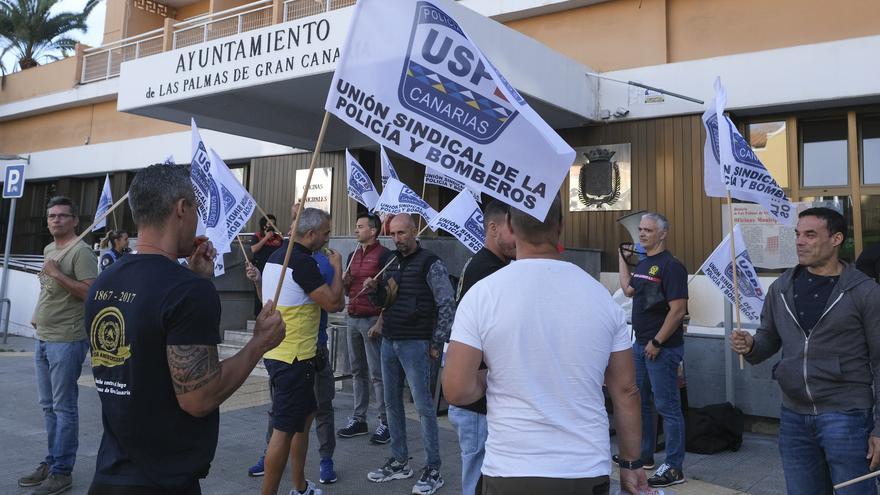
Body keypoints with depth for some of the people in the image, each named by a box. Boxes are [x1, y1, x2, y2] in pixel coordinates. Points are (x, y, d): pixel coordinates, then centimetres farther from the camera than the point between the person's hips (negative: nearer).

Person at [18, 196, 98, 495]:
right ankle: (51, 462, 26)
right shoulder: (48, 249, 15)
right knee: (48, 405, 15)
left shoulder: (81, 251, -13)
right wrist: (38, 315, 14)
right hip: (43, 338, 9)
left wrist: (56, 274, -23)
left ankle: (61, 471, 5)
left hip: (66, 341, -9)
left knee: (64, 407, -2)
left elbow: (90, 293, -21)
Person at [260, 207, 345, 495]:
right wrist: (337, 267, -3)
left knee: (305, 416, 20)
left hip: (277, 351, 10)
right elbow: (333, 304, -16)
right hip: (294, 358, -10)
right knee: (284, 429, -2)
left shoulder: (277, 255, 10)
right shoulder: (303, 262, -19)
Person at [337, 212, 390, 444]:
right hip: (353, 319, 7)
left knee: (377, 374, -4)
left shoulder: (383, 255, -8)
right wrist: (345, 282, 1)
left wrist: (381, 321, -16)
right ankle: (358, 419, 20)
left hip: (372, 320, -7)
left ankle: (385, 422, 4)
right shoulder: (353, 255, 16)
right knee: (357, 372, 12)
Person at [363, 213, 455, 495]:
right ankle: (399, 462, 24)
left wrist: (437, 344, -10)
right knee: (392, 403, 12)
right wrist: (375, 289, -1)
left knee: (423, 405, -4)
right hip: (389, 342, 7)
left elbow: (447, 304, -10)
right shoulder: (392, 263, 14)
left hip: (415, 344, -7)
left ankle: (433, 470, 5)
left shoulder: (430, 264, -8)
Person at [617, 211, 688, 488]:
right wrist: (622, 259, 20)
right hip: (640, 344, 9)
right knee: (639, 401, 18)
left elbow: (678, 310, -20)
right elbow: (628, 290, 23)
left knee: (667, 406, -1)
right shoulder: (643, 263, 11)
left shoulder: (671, 266, -15)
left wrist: (657, 343, -18)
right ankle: (644, 455, 33)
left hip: (662, 348, -9)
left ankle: (673, 468, 8)